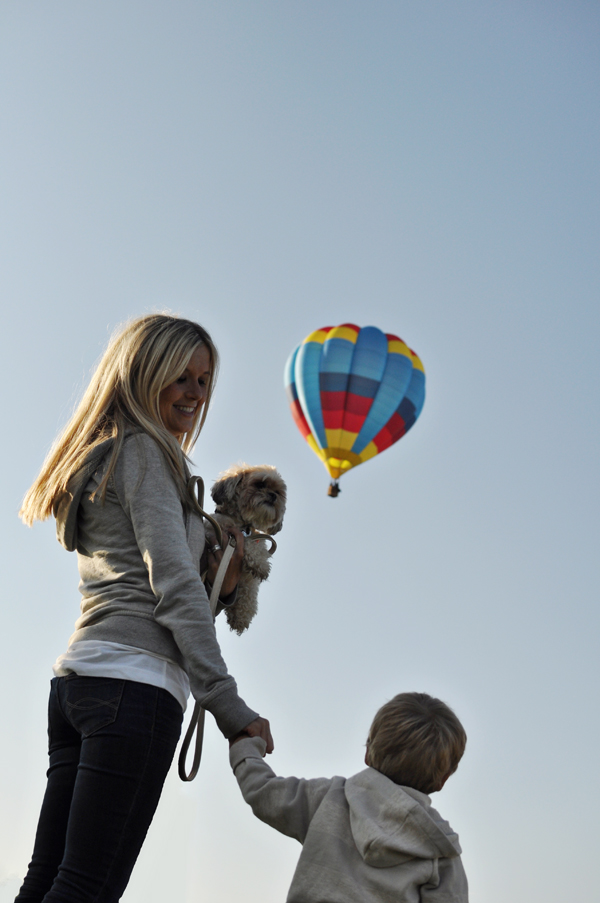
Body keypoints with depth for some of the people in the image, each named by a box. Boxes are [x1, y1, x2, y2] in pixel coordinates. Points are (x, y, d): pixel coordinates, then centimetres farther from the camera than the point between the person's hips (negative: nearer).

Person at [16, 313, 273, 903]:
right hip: (135, 683, -9)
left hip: (78, 678, 9)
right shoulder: (143, 451, -1)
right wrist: (229, 705, -12)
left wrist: (222, 585, 9)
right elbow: (173, 584, -10)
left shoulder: (100, 460, 27)